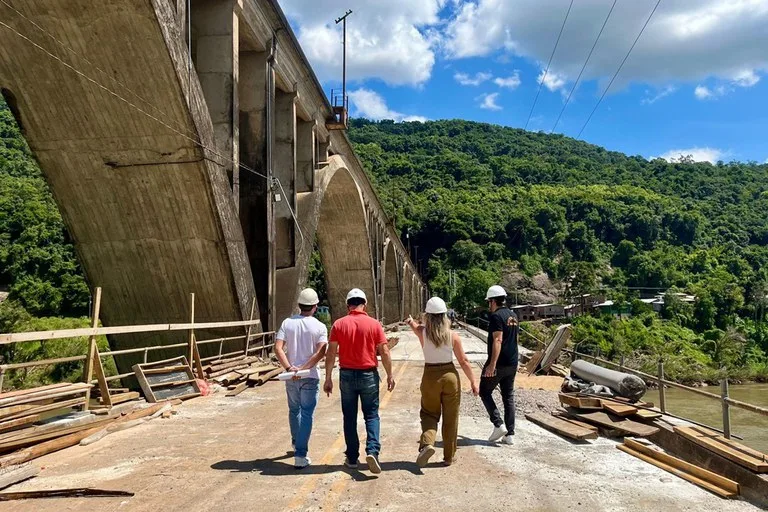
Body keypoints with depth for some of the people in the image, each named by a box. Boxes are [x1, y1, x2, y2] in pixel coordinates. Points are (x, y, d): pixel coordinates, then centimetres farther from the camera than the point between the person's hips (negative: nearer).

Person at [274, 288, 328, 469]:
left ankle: (296, 444, 41)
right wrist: (304, 368, -18)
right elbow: (320, 352, -19)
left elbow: (278, 348, -10)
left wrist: (289, 368, -14)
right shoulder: (320, 327, -7)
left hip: (291, 377, 3)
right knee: (306, 415, 2)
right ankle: (300, 455, -2)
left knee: (294, 411, 22)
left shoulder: (287, 323, -1)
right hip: (310, 377, -3)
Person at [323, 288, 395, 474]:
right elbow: (384, 352, -5)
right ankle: (372, 450, -9)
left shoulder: (339, 324, -3)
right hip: (369, 375, -1)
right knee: (371, 415, 10)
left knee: (350, 417, 12)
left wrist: (328, 378, 2)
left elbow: (331, 353, -4)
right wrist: (390, 375, 5)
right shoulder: (374, 324, -5)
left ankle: (352, 458, 17)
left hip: (347, 375, 1)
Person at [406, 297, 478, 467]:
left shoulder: (422, 332, -9)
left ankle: (427, 443, -8)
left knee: (429, 413, 17)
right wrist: (473, 381, 5)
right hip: (450, 376, 0)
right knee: (450, 418, 12)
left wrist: (410, 321, 41)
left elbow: (414, 326, 17)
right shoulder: (452, 336, -10)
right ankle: (449, 456, 20)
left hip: (430, 377, 0)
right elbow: (463, 361, -6)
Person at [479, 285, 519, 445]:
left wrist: (492, 364, -27)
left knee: (485, 392, 8)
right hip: (512, 364, 8)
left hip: (499, 364, -8)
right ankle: (509, 434, 11)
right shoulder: (513, 316, 12)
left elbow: (497, 340, -23)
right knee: (509, 397, 11)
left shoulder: (496, 316, -14)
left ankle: (498, 425, -2)